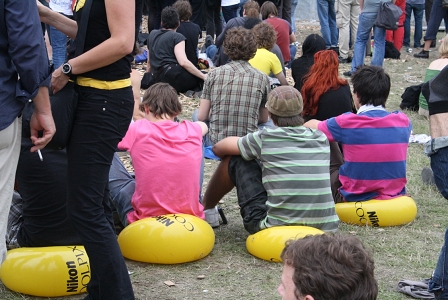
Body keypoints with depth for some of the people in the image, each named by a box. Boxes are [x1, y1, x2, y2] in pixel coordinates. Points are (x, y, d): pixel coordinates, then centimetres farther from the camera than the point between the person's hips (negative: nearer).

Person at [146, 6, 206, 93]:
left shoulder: (152, 35, 23)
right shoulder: (177, 37, 2)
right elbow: (183, 62, -14)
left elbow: (149, 62, 32)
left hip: (159, 80, 7)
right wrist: (203, 76, -9)